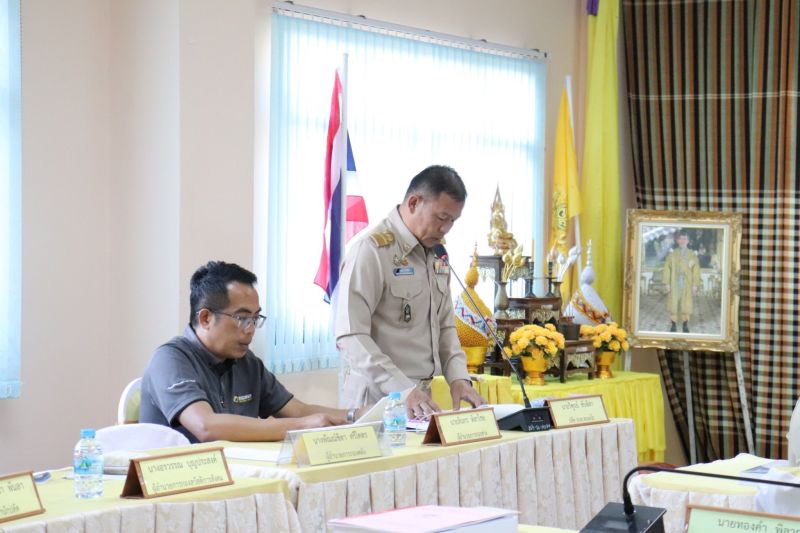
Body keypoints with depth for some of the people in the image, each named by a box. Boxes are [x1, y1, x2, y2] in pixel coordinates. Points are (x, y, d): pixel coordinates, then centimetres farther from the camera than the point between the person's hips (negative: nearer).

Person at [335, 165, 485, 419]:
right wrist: (404, 390, -25)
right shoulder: (371, 250, -13)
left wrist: (458, 377, 2)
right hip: (377, 399, -7)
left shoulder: (436, 255, 13)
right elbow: (351, 337, -19)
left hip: (419, 398, 7)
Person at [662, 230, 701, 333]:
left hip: (687, 285, 0)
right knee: (673, 304, 0)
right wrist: (667, 283, -4)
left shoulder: (692, 255, 4)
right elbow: (667, 269, 2)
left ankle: (685, 325, 12)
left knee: (686, 305, 1)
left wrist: (695, 285, -3)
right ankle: (673, 325, 8)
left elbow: (696, 271, 3)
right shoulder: (672, 254, 4)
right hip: (674, 284, 0)